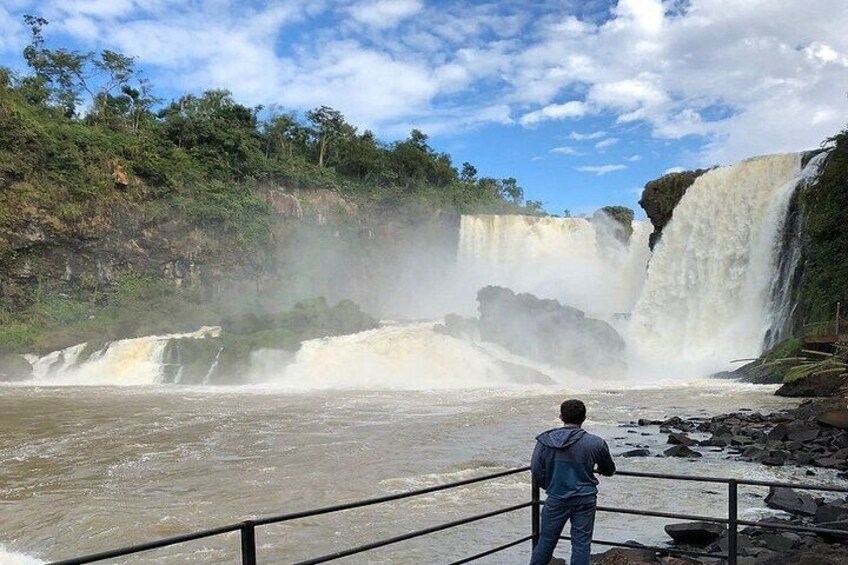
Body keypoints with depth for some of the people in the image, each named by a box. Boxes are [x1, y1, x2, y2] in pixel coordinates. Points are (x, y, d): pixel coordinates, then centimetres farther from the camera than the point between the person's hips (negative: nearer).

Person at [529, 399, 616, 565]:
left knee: (546, 539, 14)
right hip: (585, 500, -1)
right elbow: (609, 470, 7)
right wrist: (601, 469, 31)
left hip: (556, 500, 1)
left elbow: (536, 470, -5)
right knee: (581, 543, 8)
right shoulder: (595, 443, -10)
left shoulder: (545, 440, -8)